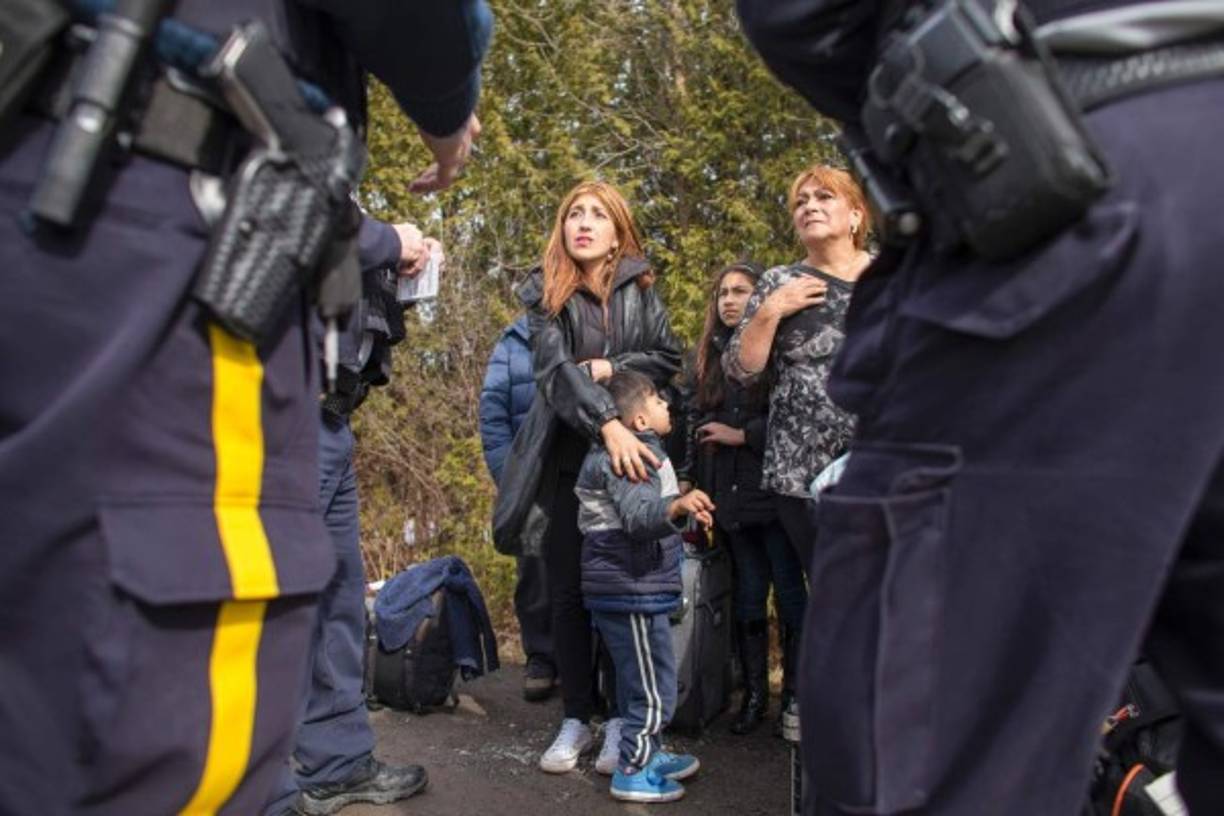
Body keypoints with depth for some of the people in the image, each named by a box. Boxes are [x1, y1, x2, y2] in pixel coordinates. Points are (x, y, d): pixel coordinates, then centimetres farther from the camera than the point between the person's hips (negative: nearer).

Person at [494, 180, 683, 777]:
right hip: (569, 455, 0)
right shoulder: (547, 295, 1)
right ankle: (576, 717, 16)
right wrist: (608, 424, -29)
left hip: (631, 451, 0)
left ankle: (620, 718, 13)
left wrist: (609, 367, -12)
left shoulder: (639, 289, 5)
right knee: (567, 592, 4)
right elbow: (556, 368, -15)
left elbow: (668, 356, 4)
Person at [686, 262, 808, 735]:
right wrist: (697, 488, 9)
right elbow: (696, 422, 15)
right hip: (729, 495, 5)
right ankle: (754, 693, 22)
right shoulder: (708, 355, 14)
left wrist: (742, 435, -10)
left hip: (773, 488, -5)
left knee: (791, 591, 1)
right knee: (748, 594, 12)